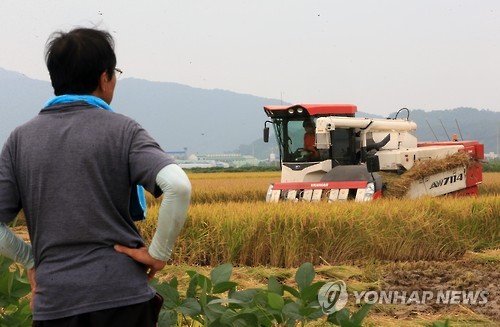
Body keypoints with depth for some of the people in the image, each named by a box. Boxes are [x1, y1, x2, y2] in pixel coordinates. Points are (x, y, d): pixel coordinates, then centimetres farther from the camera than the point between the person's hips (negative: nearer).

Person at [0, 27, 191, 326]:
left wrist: (31, 260, 15)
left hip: (55, 301, 2)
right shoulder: (121, 130, -1)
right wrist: (159, 252, -6)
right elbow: (178, 186, -17)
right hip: (123, 294, -2)